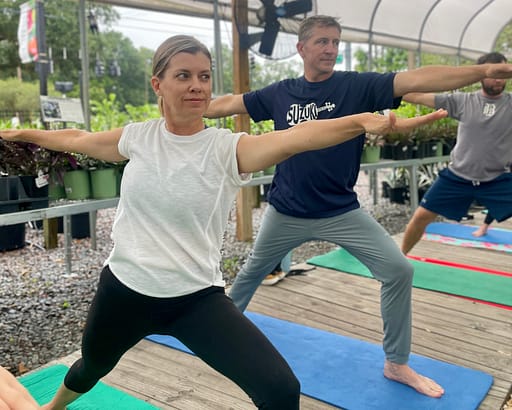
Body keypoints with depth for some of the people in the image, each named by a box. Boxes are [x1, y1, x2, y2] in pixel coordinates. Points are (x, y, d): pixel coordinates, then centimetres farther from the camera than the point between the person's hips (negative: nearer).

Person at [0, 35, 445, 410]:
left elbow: (294, 137, -34)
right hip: (124, 289, 3)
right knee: (93, 365, 31)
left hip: (197, 298, -3)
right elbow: (76, 140, 15)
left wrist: (364, 120, -52)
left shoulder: (228, 149, -14)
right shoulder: (138, 137, -4)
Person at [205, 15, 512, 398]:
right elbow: (227, 104, 6)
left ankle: (397, 364, 10)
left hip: (342, 212, -1)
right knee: (253, 270, 19)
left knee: (399, 269, -9)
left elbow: (416, 79, -21)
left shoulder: (358, 85, -8)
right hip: (286, 213, 1)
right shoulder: (280, 93, -2)